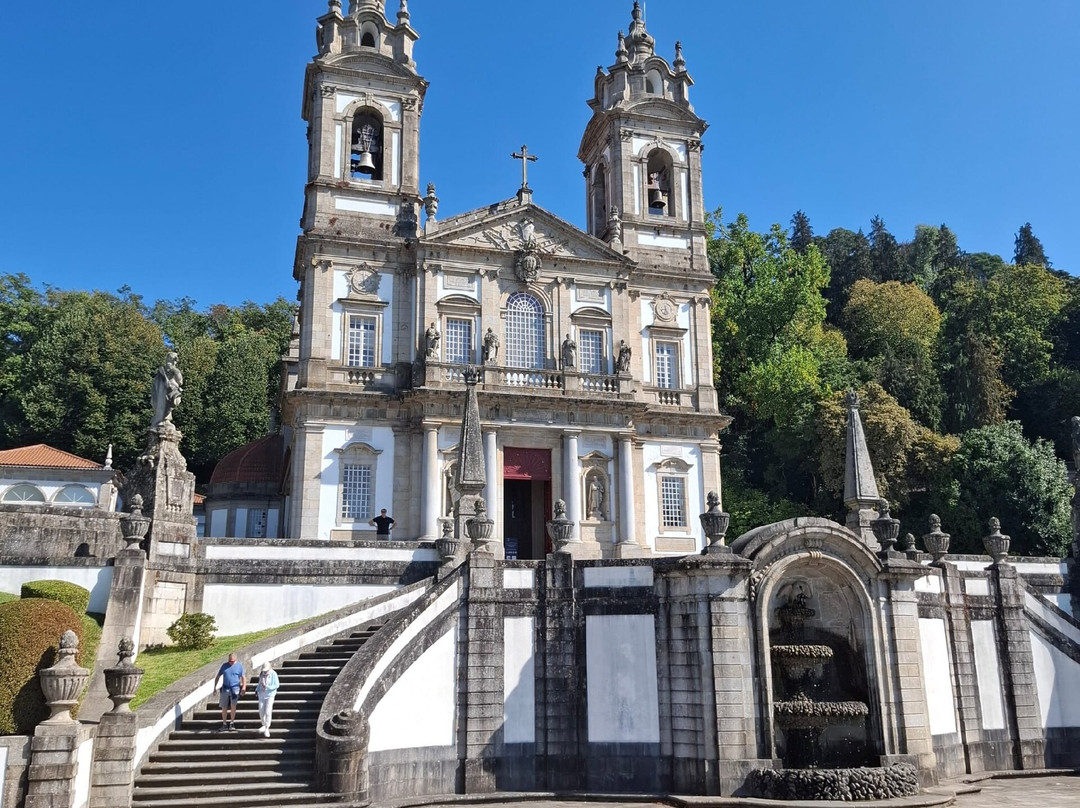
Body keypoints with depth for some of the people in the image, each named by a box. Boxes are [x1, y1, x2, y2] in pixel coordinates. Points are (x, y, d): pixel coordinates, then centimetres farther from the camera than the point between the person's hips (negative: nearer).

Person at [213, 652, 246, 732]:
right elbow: (218, 676, 14)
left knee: (233, 705, -15)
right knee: (224, 707, 5)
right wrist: (215, 687, 9)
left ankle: (232, 723, -2)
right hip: (225, 688, 3)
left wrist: (244, 687, -13)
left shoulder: (239, 665, 2)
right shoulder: (224, 665, 8)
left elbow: (243, 677, 1)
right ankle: (224, 724, 19)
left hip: (235, 688, -3)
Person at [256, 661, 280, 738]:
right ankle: (264, 725, 26)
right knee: (261, 712, 6)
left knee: (268, 712, -12)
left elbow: (276, 685, -11)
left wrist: (267, 687, -21)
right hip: (261, 695, 5)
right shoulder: (261, 673, 4)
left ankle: (267, 729, -7)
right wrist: (257, 690, 6)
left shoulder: (273, 674, -11)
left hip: (270, 695, -5)